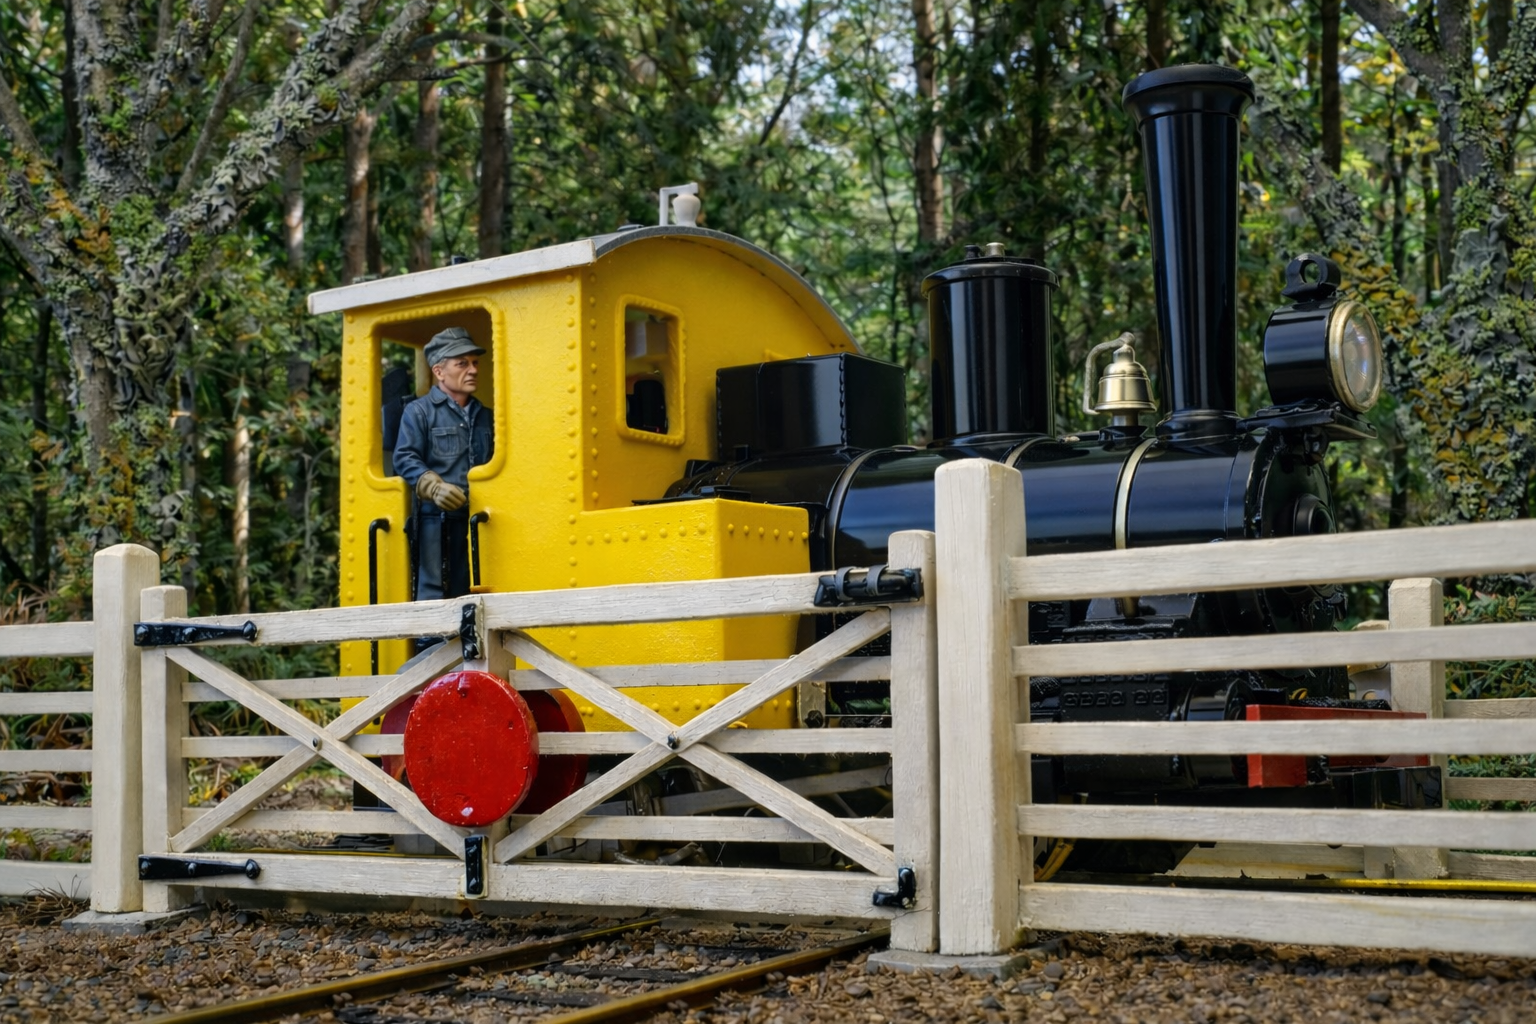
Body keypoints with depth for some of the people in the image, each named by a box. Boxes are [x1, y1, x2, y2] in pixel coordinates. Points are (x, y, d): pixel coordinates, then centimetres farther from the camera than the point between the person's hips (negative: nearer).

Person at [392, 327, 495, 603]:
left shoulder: (483, 415, 20)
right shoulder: (419, 411, 2)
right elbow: (404, 458, -7)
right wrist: (434, 488, -21)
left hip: (475, 519, 6)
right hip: (437, 518, -5)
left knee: (465, 594, 6)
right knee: (434, 590, -9)